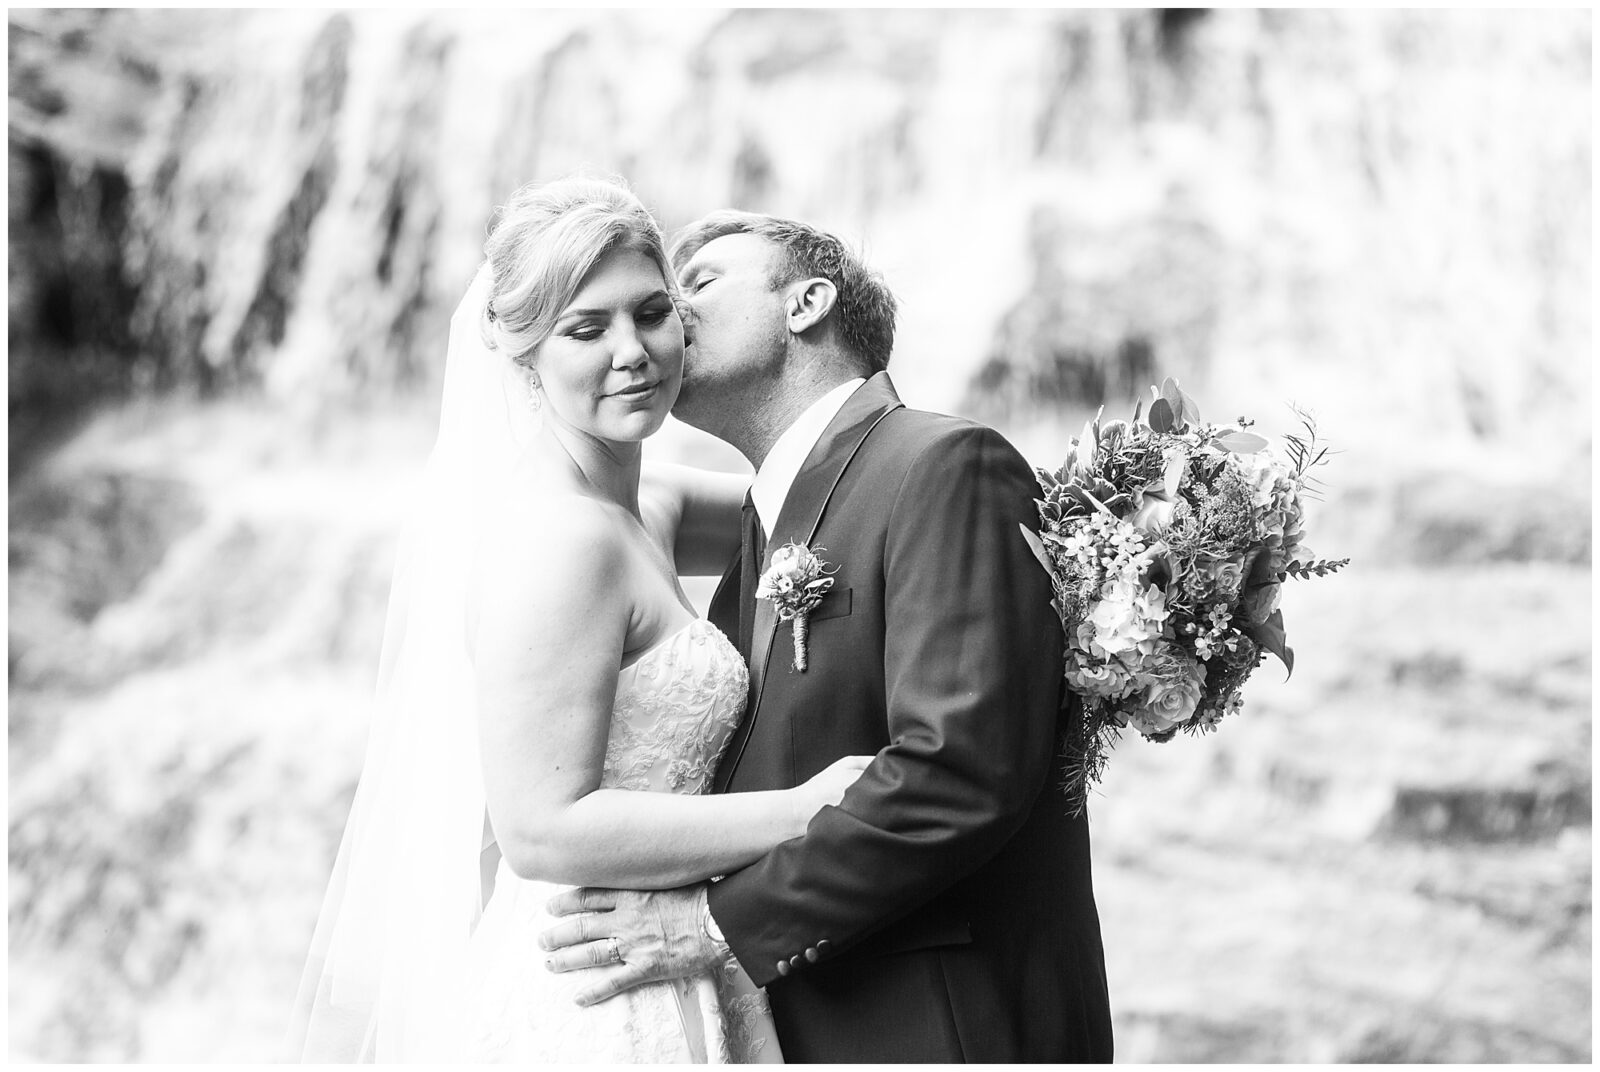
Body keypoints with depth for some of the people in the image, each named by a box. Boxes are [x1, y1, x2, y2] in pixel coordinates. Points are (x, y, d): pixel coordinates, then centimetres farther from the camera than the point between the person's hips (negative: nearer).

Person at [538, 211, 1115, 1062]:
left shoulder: (947, 467, -12)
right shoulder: (763, 537, 16)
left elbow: (962, 770, -22)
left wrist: (720, 923, -19)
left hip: (950, 1025, -7)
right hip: (801, 1024, 8)